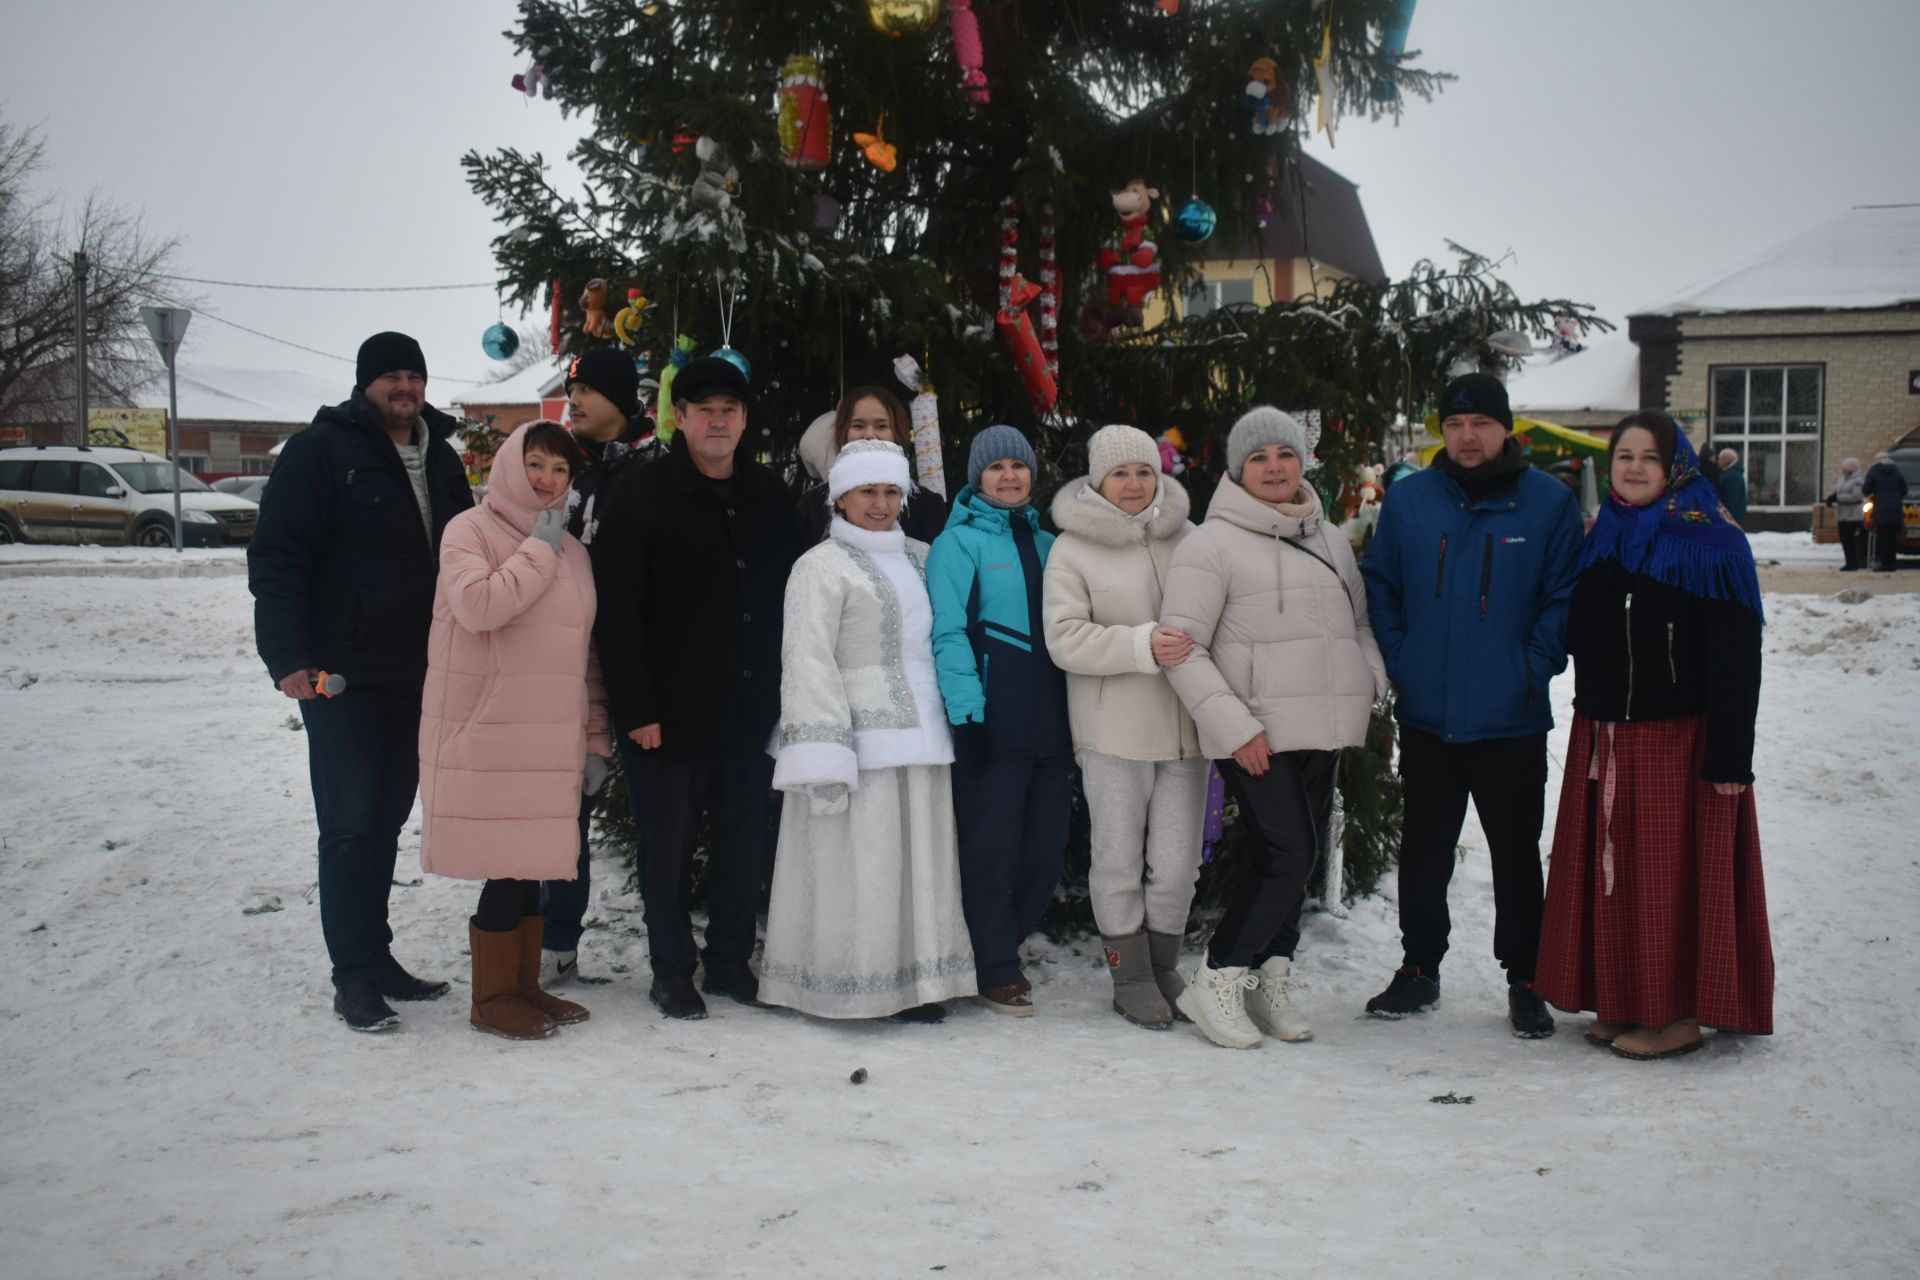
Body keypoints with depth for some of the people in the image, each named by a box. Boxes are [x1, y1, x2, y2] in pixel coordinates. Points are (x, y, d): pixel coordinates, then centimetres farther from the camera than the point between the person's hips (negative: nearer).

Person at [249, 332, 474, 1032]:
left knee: (386, 819, 13)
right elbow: (275, 559, -11)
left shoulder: (440, 460, 13)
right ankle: (354, 975, 3)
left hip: (417, 677, 6)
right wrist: (289, 658, -20)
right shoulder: (320, 451, -6)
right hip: (341, 678, -6)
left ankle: (376, 956, 23)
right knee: (351, 824, -4)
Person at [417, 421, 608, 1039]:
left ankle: (525, 986, 23)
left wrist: (595, 742, 15)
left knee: (532, 866, 10)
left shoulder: (572, 551, 15)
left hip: (550, 743, 6)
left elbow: (585, 654, 18)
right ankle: (491, 999, 10)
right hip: (485, 739, -6)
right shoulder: (471, 530, -4)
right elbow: (476, 605, -24)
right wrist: (539, 549, -14)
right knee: (507, 867, -5)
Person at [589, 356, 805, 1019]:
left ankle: (730, 959, 26)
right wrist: (636, 708, -14)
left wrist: (783, 688, 7)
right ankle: (672, 970, 19)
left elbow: (792, 595, 15)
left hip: (750, 707, 4)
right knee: (669, 845, 6)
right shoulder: (641, 494, -5)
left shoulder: (770, 496, 9)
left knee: (745, 841, 11)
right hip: (670, 711, -4)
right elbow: (616, 610, -9)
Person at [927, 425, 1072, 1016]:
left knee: (1044, 851, 9)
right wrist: (967, 712, -19)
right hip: (992, 724, -6)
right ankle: (996, 972, 13)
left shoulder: (1046, 544, 16)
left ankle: (1002, 946, 28)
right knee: (993, 851, 0)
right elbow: (949, 633, -11)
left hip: (1051, 723, 6)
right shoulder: (959, 542, -3)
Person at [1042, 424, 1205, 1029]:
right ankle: (1131, 978, 17)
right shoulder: (1072, 549, -2)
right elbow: (1065, 639, -11)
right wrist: (1143, 645, -21)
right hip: (1114, 729, -3)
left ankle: (1164, 967, 25)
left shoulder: (1187, 538, 9)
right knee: (1120, 858, 4)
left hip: (1185, 725, 3)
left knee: (1178, 861, 7)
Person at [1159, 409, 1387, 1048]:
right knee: (1286, 857, -12)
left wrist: (1371, 682, 4)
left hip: (1323, 732, 7)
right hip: (1258, 735, -7)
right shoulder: (1213, 544, -7)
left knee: (1300, 858, 10)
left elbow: (1360, 622, 25)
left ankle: (1268, 983, 22)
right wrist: (1234, 727, -17)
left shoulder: (1330, 538, 15)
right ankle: (1215, 981, 1)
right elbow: (1182, 648, -11)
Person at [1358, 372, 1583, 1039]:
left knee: (1516, 855, 8)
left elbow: (1564, 597, -2)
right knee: (1423, 851, 13)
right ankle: (1419, 968, 26)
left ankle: (1524, 980, 20)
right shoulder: (1408, 498, 3)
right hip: (1425, 716, 2)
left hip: (1511, 721, -2)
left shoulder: (1549, 502, -3)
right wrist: (1399, 661, -1)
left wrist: (1533, 670, -11)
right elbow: (1378, 584, 10)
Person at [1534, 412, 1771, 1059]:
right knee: (1613, 871, 10)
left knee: (1674, 874, -1)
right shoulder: (1601, 539, 12)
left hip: (1679, 738, -6)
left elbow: (1736, 659, -12)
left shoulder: (1709, 543, -8)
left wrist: (1730, 756, -17)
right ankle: (1622, 1004, 20)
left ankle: (1679, 1013, 9)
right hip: (1602, 739, 6)